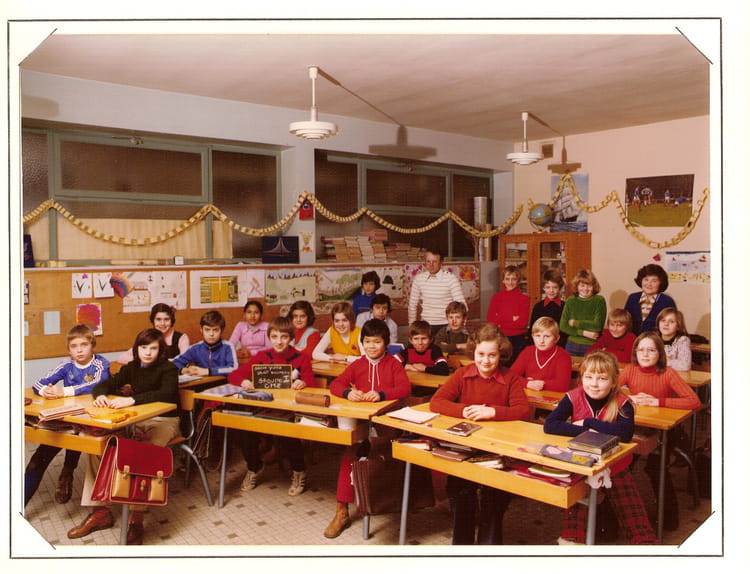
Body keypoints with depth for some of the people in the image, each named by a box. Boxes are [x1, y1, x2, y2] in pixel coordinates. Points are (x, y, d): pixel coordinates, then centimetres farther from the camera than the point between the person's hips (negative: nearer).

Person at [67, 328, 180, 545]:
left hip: (165, 421, -6)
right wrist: (100, 395, -23)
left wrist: (132, 400, -42)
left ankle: (137, 518, -30)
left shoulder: (168, 369, -10)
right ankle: (99, 511, -7)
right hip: (138, 420, 6)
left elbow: (167, 393, -29)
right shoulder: (132, 368, 9)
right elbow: (107, 383, 3)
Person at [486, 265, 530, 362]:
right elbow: (490, 320, -3)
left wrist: (500, 323, -8)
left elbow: (522, 322, -8)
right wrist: (512, 318, -11)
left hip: (518, 339, -1)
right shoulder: (496, 297, 6)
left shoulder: (524, 298, 0)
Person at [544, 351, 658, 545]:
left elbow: (625, 433, -33)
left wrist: (588, 422, -26)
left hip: (615, 468, 0)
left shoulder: (622, 403, -14)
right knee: (576, 496, -19)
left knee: (633, 514, -1)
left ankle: (645, 541, 17)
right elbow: (549, 425, -23)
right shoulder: (574, 398, -12)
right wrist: (586, 432, -30)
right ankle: (572, 537, -7)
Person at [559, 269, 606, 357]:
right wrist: (583, 333, -11)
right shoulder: (570, 301, 3)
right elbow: (563, 326, -2)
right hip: (572, 346, 2)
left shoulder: (599, 301, -4)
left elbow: (597, 326, -12)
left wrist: (575, 323, -6)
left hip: (592, 346, -2)